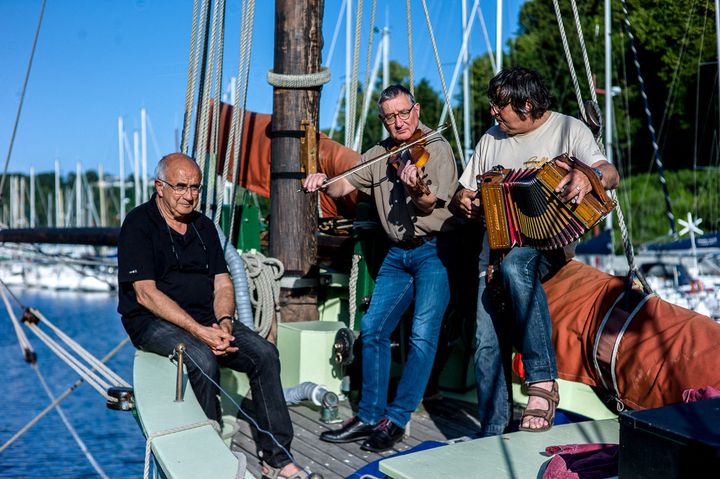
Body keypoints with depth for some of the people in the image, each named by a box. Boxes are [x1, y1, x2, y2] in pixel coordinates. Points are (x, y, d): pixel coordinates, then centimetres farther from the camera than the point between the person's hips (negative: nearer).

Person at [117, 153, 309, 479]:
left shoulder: (203, 226, 15)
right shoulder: (138, 225, -5)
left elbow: (222, 283, 10)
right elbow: (146, 294, -14)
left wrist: (224, 321, -13)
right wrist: (198, 331, -23)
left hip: (207, 319, 6)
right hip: (154, 322, -6)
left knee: (264, 353, -15)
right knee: (203, 360, -34)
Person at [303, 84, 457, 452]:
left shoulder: (437, 149, -9)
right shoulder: (380, 154, 11)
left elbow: (430, 205, -17)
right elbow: (344, 186, 10)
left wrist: (416, 189, -39)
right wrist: (323, 182, -11)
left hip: (433, 250, -6)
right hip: (397, 254, 7)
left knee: (423, 335, -13)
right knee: (372, 329, 4)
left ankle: (396, 420, -4)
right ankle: (370, 416, 13)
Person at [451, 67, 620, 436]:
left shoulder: (568, 129, 5)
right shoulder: (491, 140, 19)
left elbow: (610, 175, -9)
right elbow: (461, 196, 22)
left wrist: (589, 177, -33)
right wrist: (463, 202, -3)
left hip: (548, 240, -4)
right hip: (497, 242, 5)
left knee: (514, 265, -39)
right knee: (487, 340, -11)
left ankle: (542, 382, -34)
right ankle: (493, 433, -3)